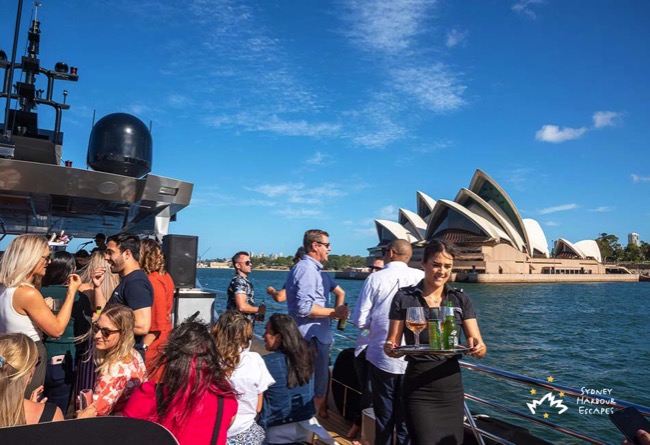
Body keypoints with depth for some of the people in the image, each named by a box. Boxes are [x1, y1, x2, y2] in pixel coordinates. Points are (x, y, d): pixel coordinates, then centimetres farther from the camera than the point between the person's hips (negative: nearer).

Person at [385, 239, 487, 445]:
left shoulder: (461, 299, 1)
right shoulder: (404, 298, -7)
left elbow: (476, 343, -2)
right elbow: (393, 342, -4)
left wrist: (479, 348, -25)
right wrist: (390, 348, -27)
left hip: (451, 387, 3)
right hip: (418, 390, -3)